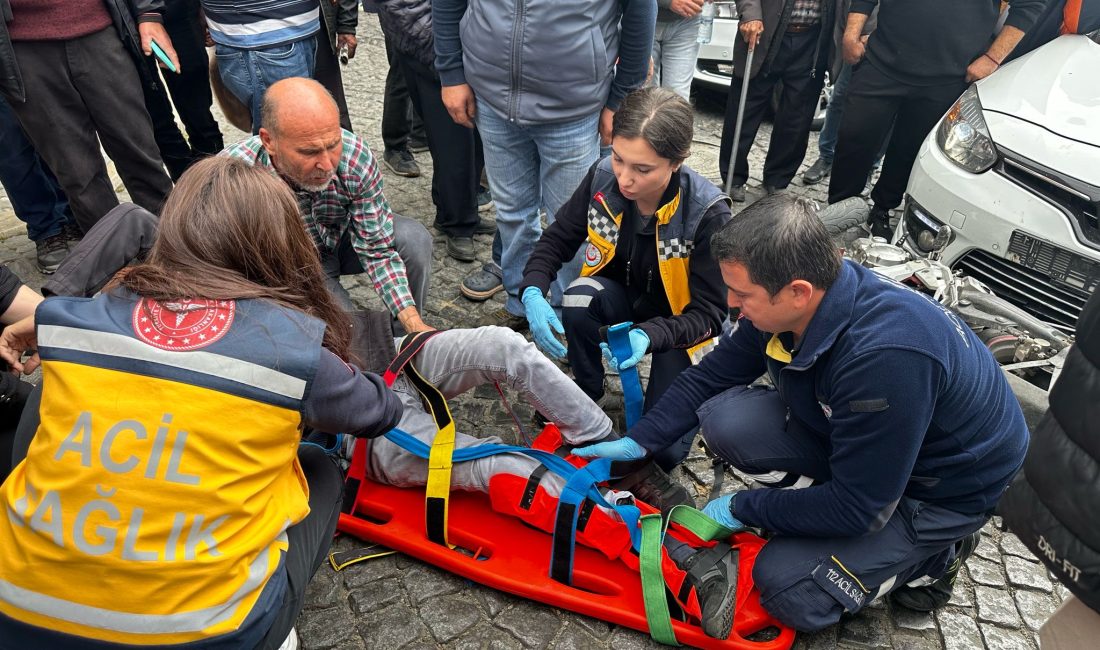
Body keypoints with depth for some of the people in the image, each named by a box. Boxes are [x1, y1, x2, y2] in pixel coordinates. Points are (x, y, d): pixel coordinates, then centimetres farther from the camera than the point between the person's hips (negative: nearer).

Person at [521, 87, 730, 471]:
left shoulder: (708, 213, -30)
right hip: (622, 296, 3)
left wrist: (650, 335, -44)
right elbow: (557, 240, -7)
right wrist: (533, 292, -27)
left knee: (665, 450, -13)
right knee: (579, 299, -33)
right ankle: (587, 395, -5)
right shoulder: (603, 178, -20)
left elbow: (711, 312, -25)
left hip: (677, 323, -3)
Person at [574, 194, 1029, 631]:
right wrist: (638, 441, -7)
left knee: (787, 590, -14)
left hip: (945, 483, -6)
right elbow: (710, 376, -2)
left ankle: (933, 554, 7)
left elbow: (855, 507, -30)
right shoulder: (783, 302, -18)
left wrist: (743, 508, -17)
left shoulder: (885, 358, -40)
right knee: (726, 418, -15)